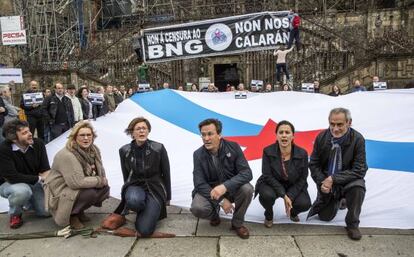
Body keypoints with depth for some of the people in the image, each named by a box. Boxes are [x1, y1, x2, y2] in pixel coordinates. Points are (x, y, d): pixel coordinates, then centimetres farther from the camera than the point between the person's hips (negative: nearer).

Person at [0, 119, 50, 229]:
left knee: (47, 211, -8)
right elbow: (12, 177, -31)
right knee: (21, 191, -39)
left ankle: (28, 202, 26)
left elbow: (45, 169, -14)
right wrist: (39, 178, -25)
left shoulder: (38, 144, -13)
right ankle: (15, 214, -4)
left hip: (33, 183, 4)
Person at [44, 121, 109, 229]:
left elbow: (101, 171, 8)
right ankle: (72, 215, -2)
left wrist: (103, 180, -15)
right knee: (90, 193, -31)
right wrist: (100, 180, -22)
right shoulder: (67, 155, -28)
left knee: (105, 189, -12)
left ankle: (79, 211, 9)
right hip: (60, 192, -8)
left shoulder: (94, 150, -1)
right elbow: (77, 182, -33)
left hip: (81, 188, 8)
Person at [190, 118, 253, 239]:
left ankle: (237, 223, -3)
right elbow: (200, 184, -15)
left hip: (231, 189, 1)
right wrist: (221, 201, -26)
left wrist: (225, 186, -39)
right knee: (197, 208, -30)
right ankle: (214, 214, 9)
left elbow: (247, 173, -22)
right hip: (209, 190, 0)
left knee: (247, 189, -31)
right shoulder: (198, 154, -13)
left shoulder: (233, 147, -15)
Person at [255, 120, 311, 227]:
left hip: (294, 186, 2)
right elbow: (268, 176, -18)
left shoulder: (302, 153, -15)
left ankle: (293, 212, 17)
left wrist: (290, 197, -20)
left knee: (305, 204, -24)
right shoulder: (268, 151, -19)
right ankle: (268, 215, 5)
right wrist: (284, 195, -26)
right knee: (267, 195, -33)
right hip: (272, 183, -1)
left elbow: (302, 179, -8)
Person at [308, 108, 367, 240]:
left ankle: (352, 224, -10)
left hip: (347, 181, -2)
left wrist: (333, 179, -29)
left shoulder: (357, 139, -19)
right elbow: (313, 164, -3)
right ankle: (338, 200, 38)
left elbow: (359, 170, -21)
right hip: (327, 182, 2)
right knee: (324, 217, 4)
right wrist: (322, 182, -19)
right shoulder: (321, 137, -11)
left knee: (358, 186, -35)